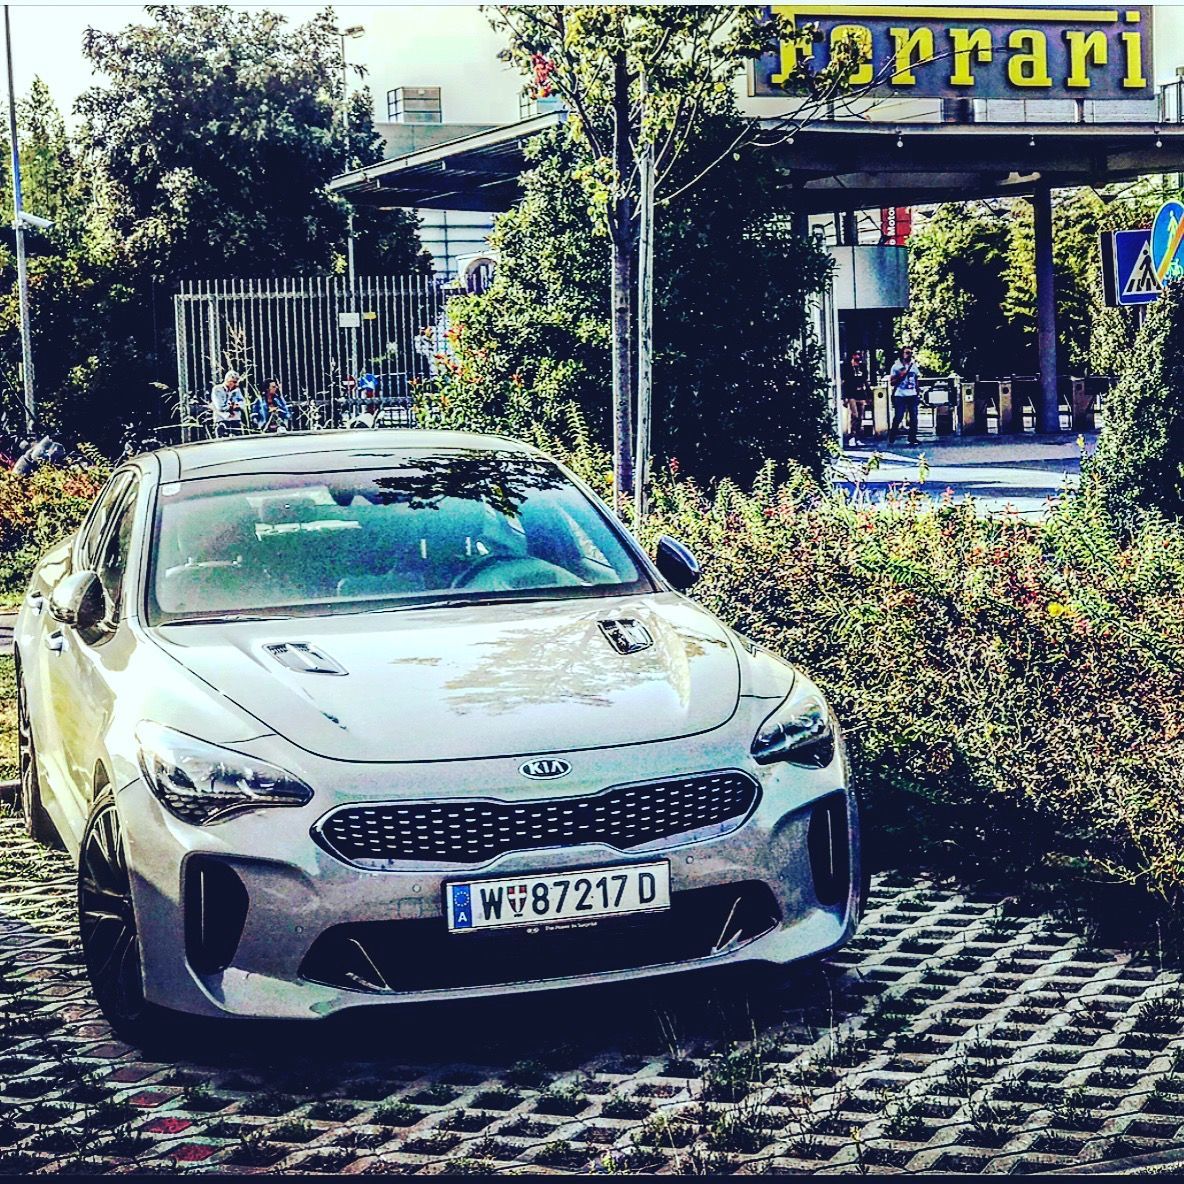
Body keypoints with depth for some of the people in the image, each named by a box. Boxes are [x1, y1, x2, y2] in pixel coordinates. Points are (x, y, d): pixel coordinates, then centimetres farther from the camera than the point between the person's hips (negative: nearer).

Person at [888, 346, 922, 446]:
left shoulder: (914, 366, 13)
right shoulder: (896, 366, 0)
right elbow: (891, 382, -1)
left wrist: (919, 393, 13)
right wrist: (901, 376, -15)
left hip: (913, 396, 4)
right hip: (900, 396, -4)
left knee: (913, 418, -1)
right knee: (898, 418, -7)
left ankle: (912, 438, 6)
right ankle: (891, 439, 2)